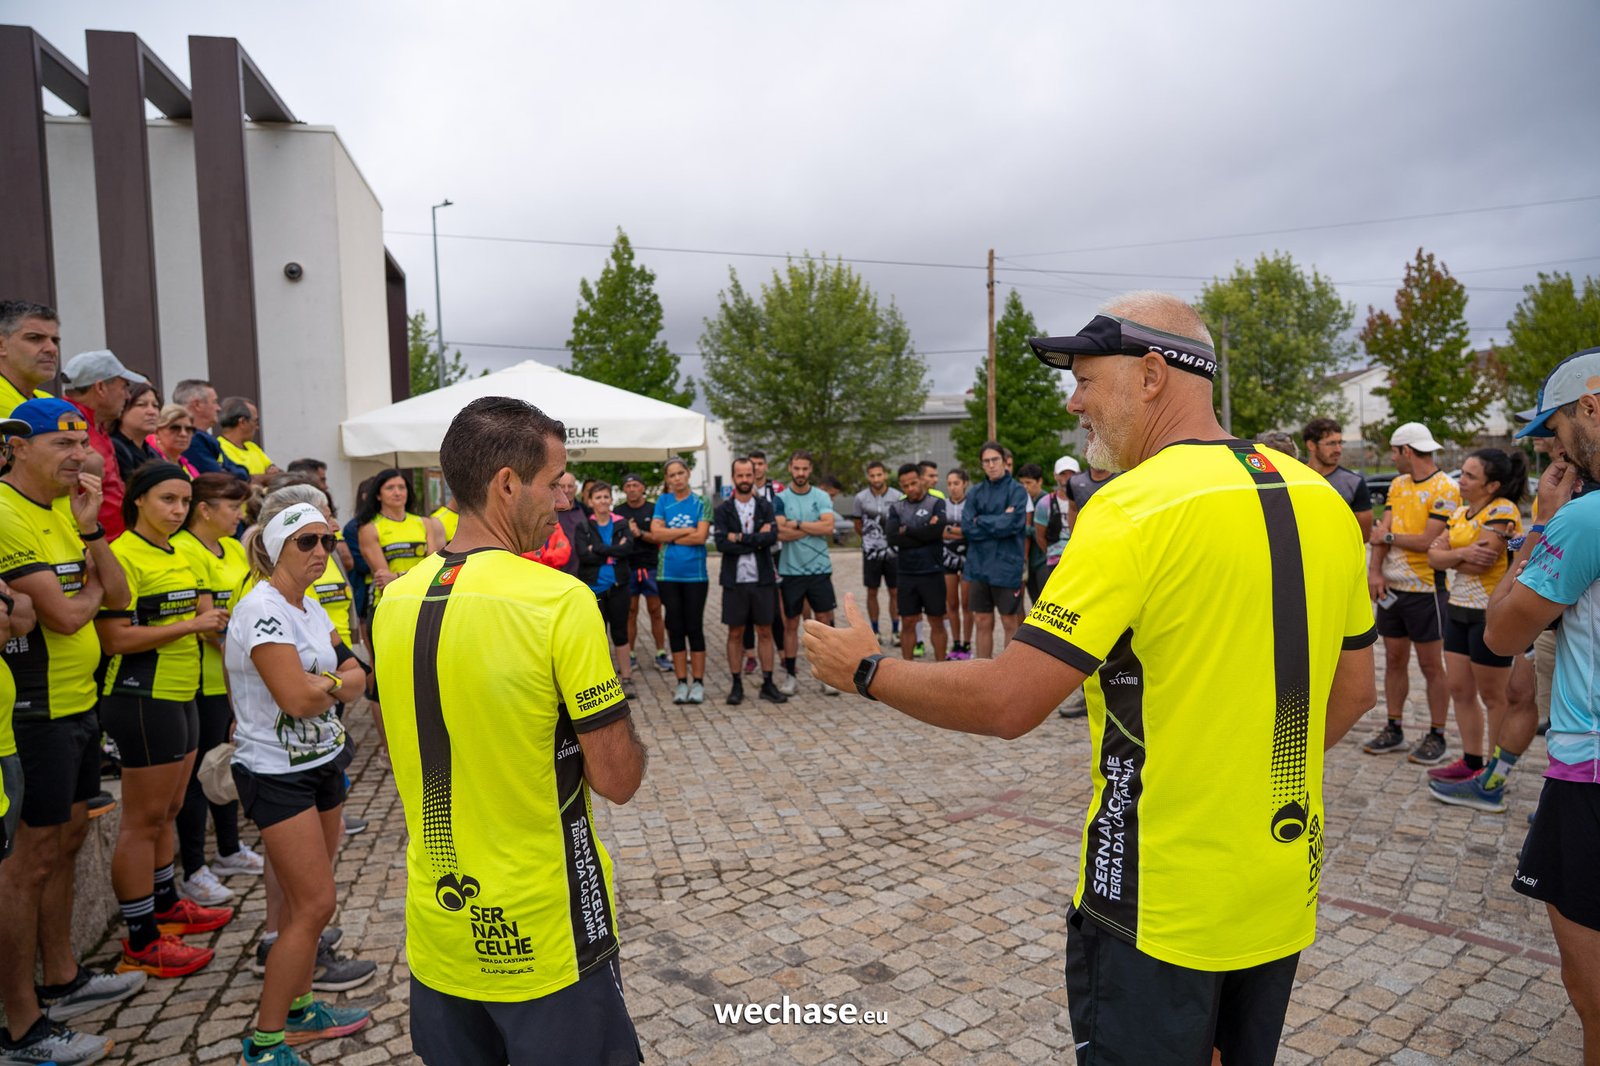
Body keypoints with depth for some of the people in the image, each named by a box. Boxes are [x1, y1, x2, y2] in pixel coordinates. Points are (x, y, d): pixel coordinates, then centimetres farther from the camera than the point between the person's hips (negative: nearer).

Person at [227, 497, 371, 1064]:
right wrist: (339, 680, -7)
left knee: (304, 899, 15)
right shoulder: (262, 608, -19)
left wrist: (323, 681, -13)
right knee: (315, 904, -5)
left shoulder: (311, 607, 8)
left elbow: (357, 679, 7)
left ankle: (299, 1008, 30)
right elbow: (297, 698, -25)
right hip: (277, 775, -8)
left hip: (321, 763, 8)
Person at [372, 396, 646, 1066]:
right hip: (544, 939, -6)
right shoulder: (562, 602, -22)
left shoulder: (395, 602, -2)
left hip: (437, 929, 6)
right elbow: (618, 780, -17)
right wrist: (619, 728, 2)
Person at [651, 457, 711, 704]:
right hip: (668, 574, 2)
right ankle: (681, 683, 15)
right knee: (675, 628, 7)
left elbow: (701, 537, -12)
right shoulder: (663, 501, 6)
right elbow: (655, 533, -5)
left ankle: (698, 683, 10)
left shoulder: (701, 503, 0)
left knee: (695, 627, 3)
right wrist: (686, 531, -9)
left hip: (695, 574, -2)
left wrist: (670, 536, -7)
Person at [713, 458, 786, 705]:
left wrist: (740, 538, -13)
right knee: (735, 634, 5)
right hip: (735, 581, -1)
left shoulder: (766, 507, 6)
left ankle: (768, 685, 14)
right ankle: (737, 685, 15)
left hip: (763, 580, 1)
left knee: (765, 632, 6)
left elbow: (772, 537, -11)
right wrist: (756, 541, -13)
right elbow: (721, 544, -13)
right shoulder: (722, 510, 2)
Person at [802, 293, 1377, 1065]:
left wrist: (868, 672, -9)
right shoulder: (1320, 498, 1)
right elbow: (1354, 693, 9)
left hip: (1162, 908, -7)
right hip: (1284, 888, 7)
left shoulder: (1136, 509, -22)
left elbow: (1007, 702, -24)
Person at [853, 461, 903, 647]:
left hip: (893, 551, -1)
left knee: (895, 592, 2)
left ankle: (895, 631, 11)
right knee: (872, 592, 5)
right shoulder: (861, 498, -1)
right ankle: (875, 631, 16)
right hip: (871, 552, 1)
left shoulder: (898, 497, -5)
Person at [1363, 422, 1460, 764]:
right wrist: (1374, 571, -9)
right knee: (1394, 660, 13)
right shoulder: (1397, 484, 10)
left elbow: (1429, 541, -20)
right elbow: (1382, 530, 3)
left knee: (1431, 665, 3)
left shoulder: (1445, 489, -12)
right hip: (1390, 587, 7)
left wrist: (1390, 536, -6)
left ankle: (1436, 736, 14)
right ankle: (1393, 729, 22)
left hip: (1424, 590, -7)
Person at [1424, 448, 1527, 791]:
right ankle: (1471, 762, 22)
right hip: (1458, 609, 8)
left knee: (1493, 696, 3)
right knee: (1459, 689, 11)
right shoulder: (1461, 512, 10)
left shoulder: (1502, 510, -14)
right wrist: (1462, 553, -18)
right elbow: (1433, 556, 1)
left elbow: (1481, 563, -23)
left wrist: (1449, 557, -5)